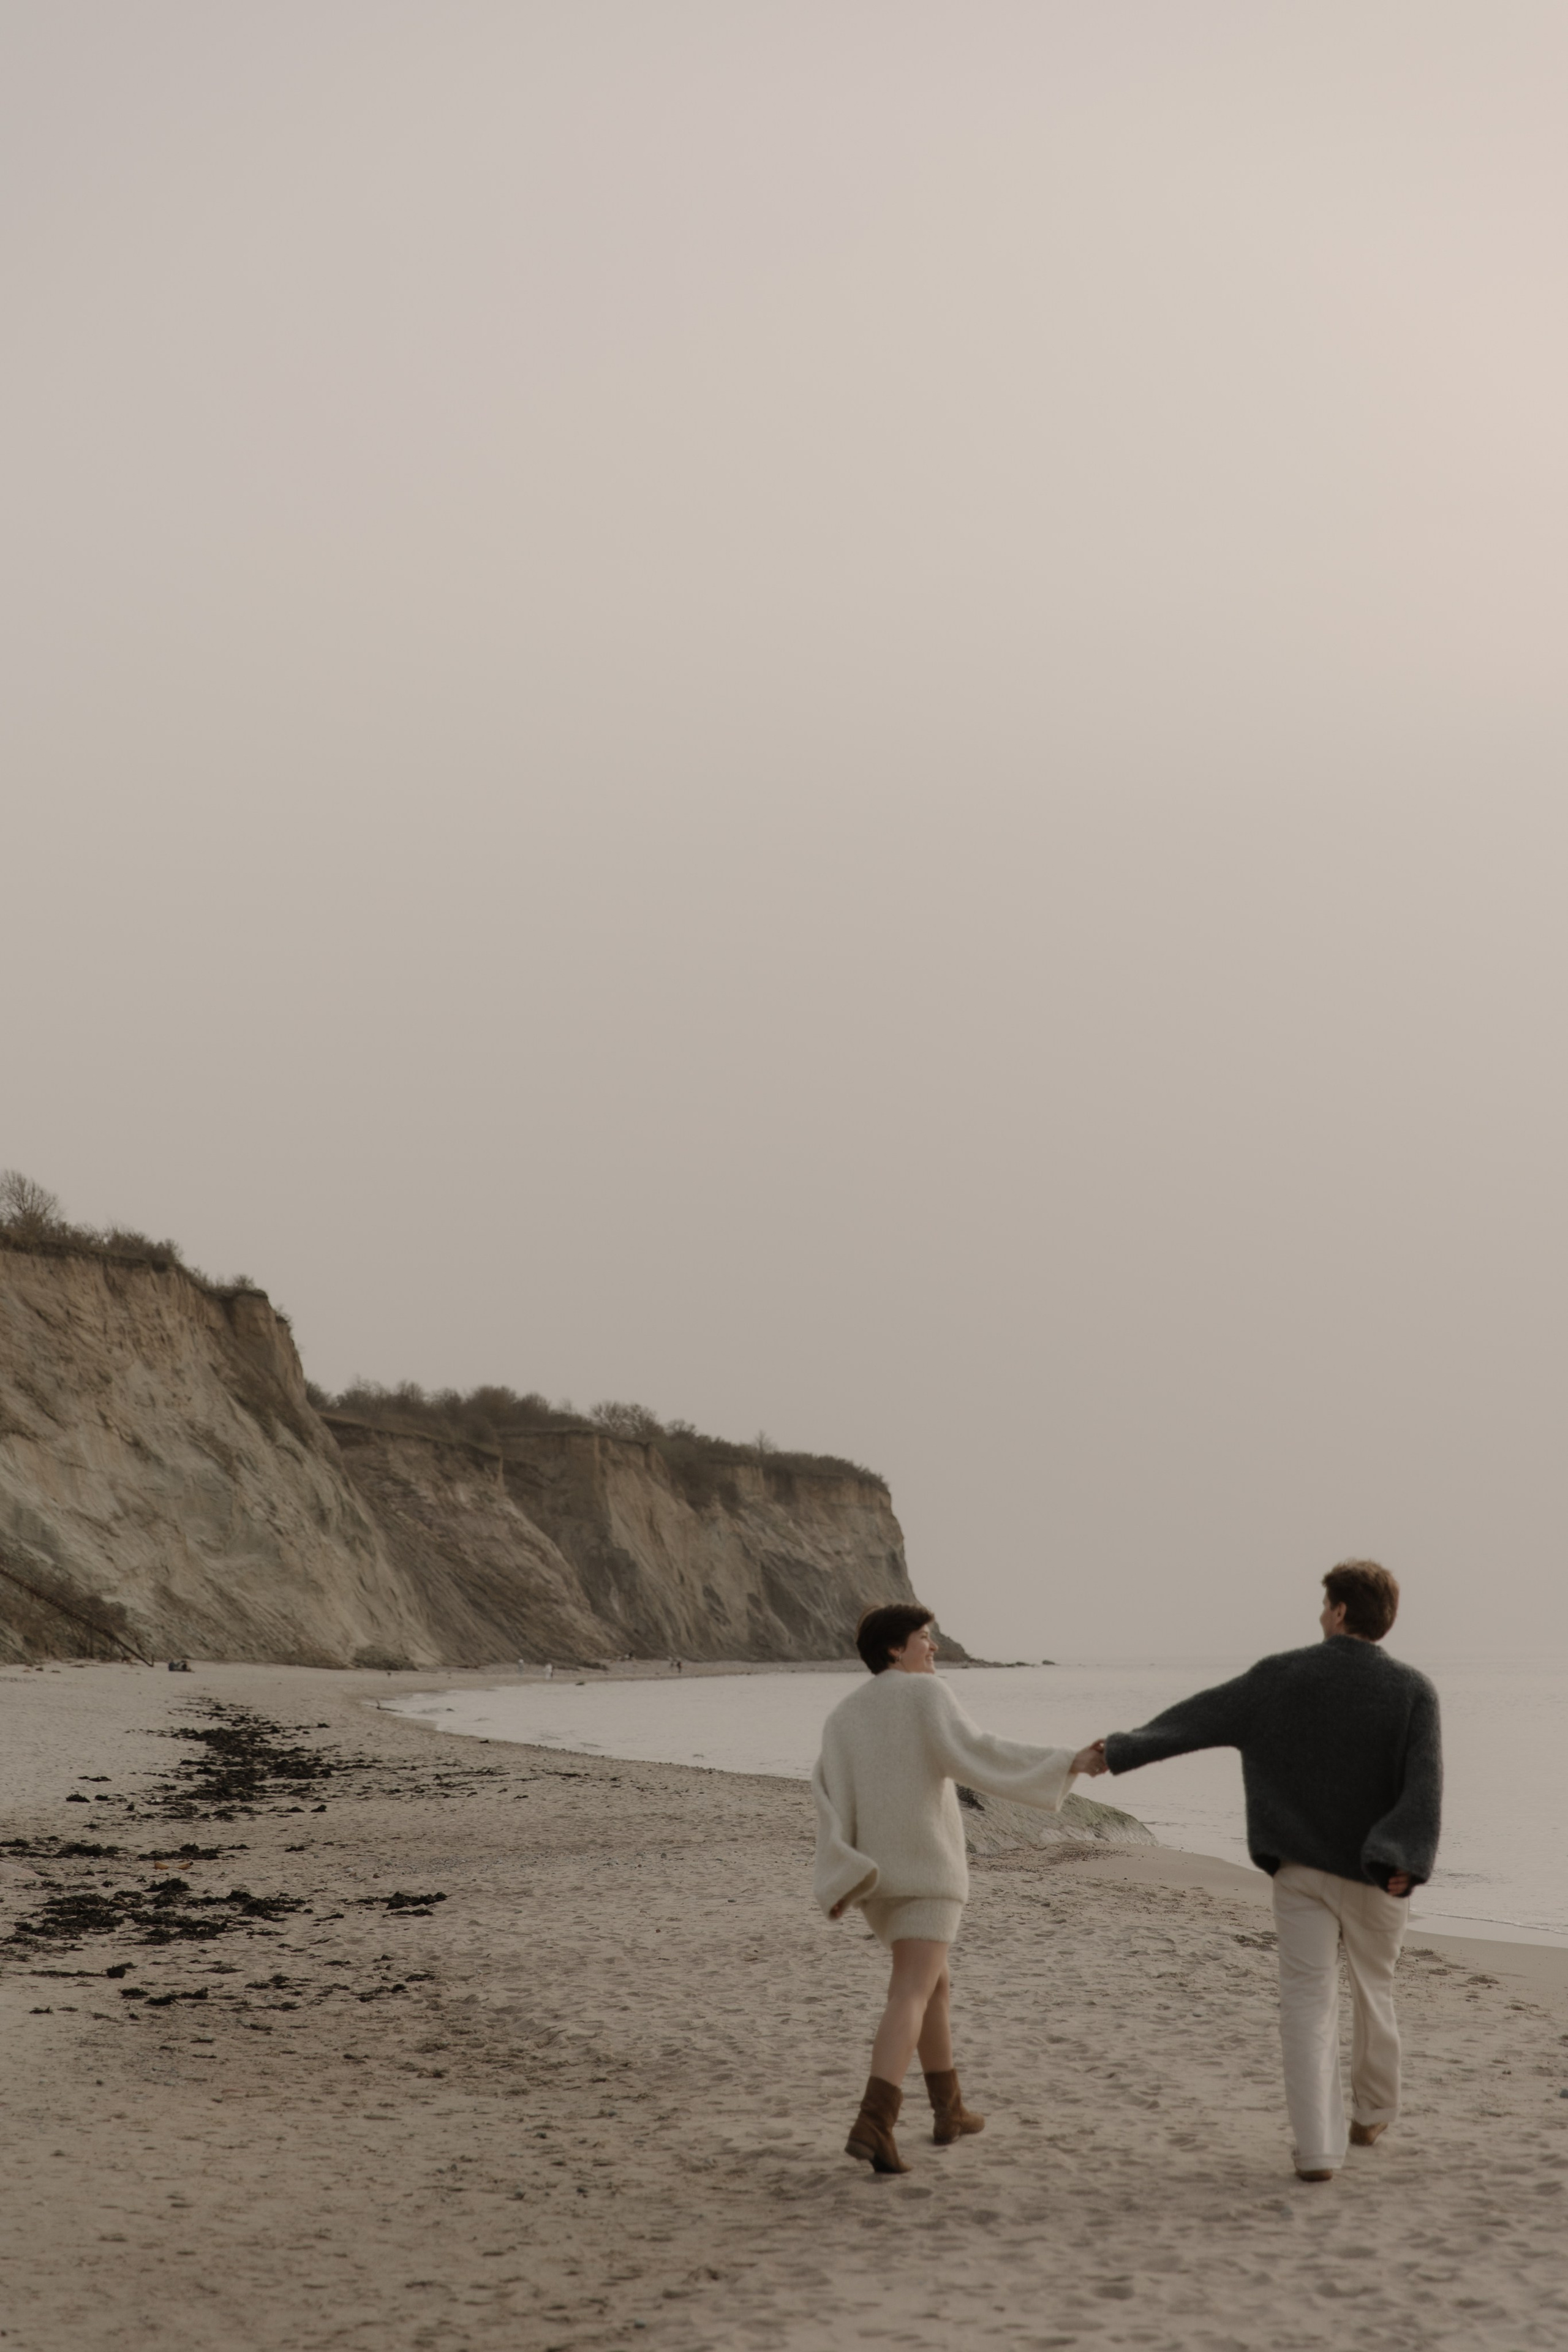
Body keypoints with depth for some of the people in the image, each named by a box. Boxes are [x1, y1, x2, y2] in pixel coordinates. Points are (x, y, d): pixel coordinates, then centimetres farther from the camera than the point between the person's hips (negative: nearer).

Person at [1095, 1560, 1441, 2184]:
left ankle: (1317, 2147, -9)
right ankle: (1370, 2113, 39)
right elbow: (1424, 1784, -20)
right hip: (1373, 1874, 0)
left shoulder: (1282, 1677, -5)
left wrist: (1120, 1751, 6)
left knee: (1308, 2002, 1)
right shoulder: (1412, 1691, -8)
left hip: (1300, 1867, 0)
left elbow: (1198, 1718, -1)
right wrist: (1402, 1862, -28)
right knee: (1373, 1990, 21)